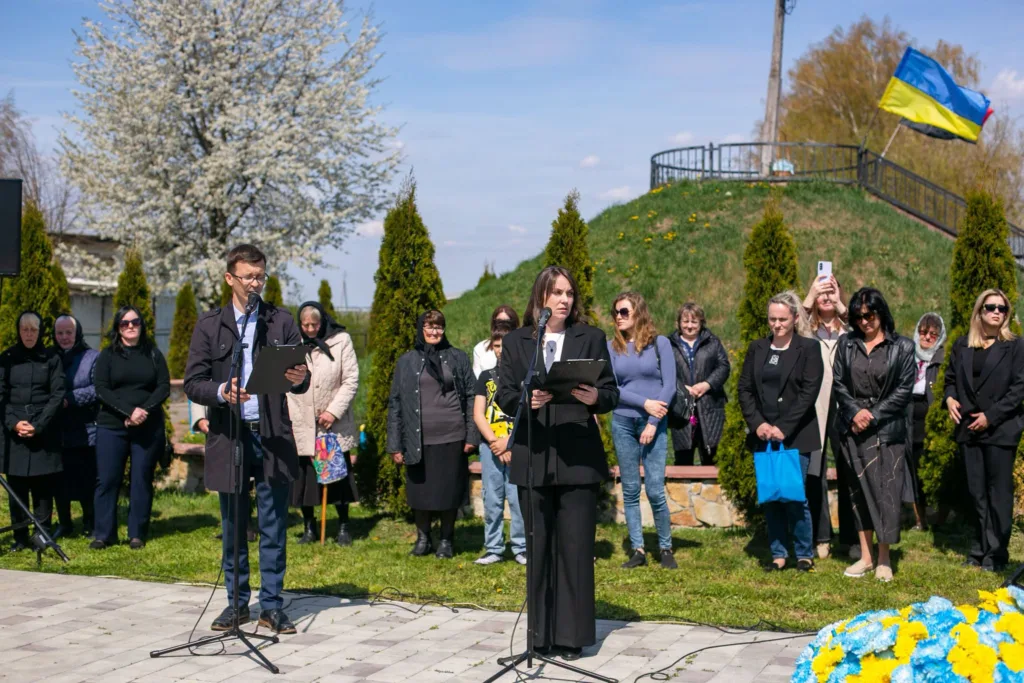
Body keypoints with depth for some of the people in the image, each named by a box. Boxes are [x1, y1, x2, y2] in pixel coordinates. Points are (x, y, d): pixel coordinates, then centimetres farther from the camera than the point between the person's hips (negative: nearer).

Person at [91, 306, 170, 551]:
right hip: (111, 428, 0)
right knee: (107, 480, -2)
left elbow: (164, 387, 2)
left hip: (149, 428, 1)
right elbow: (101, 389, -3)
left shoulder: (153, 354, 9)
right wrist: (129, 411, -16)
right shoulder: (107, 355, 7)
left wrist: (145, 411, -14)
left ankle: (137, 535, 7)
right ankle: (104, 534, 4)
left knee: (142, 481, 2)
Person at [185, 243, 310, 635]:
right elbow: (192, 384, 0)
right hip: (229, 436, 0)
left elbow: (301, 382, 3)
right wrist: (222, 393, -19)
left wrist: (298, 379, -20)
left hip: (273, 437, 0)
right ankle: (237, 602, 20)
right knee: (232, 526, 8)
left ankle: (272, 606, 10)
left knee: (273, 526, 2)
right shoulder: (209, 325, 5)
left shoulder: (282, 322, 6)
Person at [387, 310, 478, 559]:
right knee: (420, 491, 5)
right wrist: (395, 444, 0)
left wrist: (472, 435, -2)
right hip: (419, 440, 1)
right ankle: (422, 538, 22)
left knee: (449, 490, 4)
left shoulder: (458, 358, 7)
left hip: (452, 437, 0)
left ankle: (446, 540, 19)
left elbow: (471, 397, 6)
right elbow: (395, 403, 6)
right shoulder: (406, 361, 7)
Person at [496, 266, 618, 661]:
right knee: (539, 547, 6)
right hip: (532, 458, 1)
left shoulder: (591, 338, 8)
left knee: (575, 547, -1)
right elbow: (504, 395, 3)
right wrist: (526, 401, -18)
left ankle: (572, 636, 6)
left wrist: (595, 397, -18)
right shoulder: (516, 342, 10)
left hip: (578, 458, -1)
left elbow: (612, 392, 4)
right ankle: (541, 634, 14)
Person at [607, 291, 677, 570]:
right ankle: (637, 550, 11)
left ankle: (665, 548, 8)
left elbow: (669, 385, -3)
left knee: (655, 491, -7)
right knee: (630, 491, 4)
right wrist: (645, 403, -12)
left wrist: (653, 423, -9)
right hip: (622, 423, 2)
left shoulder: (659, 343, 1)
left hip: (654, 424, -2)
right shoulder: (612, 347, 6)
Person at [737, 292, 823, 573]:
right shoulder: (757, 348, 11)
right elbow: (744, 388, 8)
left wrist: (784, 428, -13)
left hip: (796, 435, -4)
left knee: (795, 496, -4)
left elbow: (809, 391, -8)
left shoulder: (809, 348, -1)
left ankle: (804, 554, 9)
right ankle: (778, 554, 14)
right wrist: (757, 424, -6)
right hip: (763, 434, 4)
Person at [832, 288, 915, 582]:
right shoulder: (847, 344, 8)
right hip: (854, 429, 3)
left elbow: (904, 389, -4)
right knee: (860, 489, 7)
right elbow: (837, 382, 5)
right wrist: (855, 411, -10)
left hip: (888, 429, -3)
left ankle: (884, 558, 7)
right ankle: (865, 556, 14)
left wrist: (873, 415, -10)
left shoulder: (902, 347, 0)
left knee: (886, 490, -2)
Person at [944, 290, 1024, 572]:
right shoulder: (962, 345, 11)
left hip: (1001, 429, -4)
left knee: (998, 493, -1)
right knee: (976, 492, 8)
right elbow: (951, 378, 18)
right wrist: (949, 398, -4)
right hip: (969, 429, 4)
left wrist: (991, 416, -12)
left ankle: (996, 554, 5)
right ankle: (980, 549, 15)